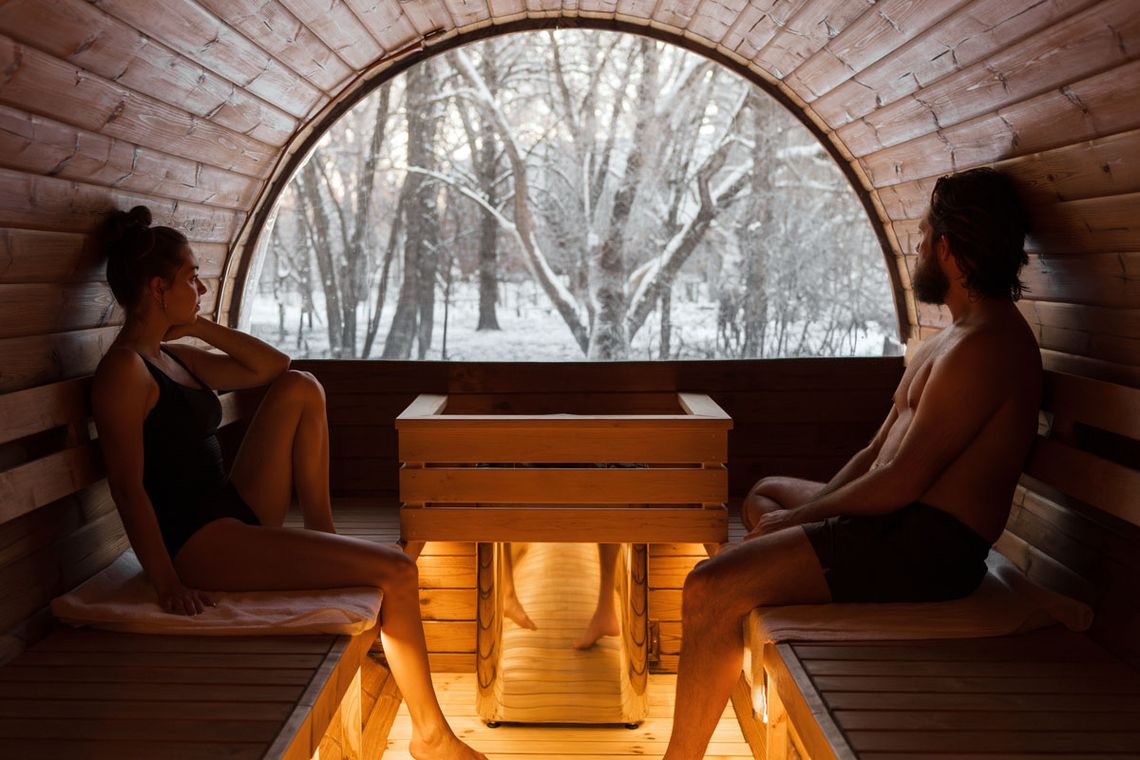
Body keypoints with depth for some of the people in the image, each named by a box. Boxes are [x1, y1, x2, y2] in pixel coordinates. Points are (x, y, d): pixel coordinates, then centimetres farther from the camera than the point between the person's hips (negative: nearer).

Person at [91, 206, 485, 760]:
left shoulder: (172, 357, 14)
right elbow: (128, 485, -20)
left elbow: (272, 366, 17)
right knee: (397, 573, -15)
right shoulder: (123, 370, -15)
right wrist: (167, 584, -25)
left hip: (238, 518, 10)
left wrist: (200, 327, 5)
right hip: (203, 547, -10)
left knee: (300, 388, 6)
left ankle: (322, 532, 5)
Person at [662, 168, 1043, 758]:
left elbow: (901, 482, -23)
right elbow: (878, 453, 16)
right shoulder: (952, 340, 17)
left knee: (709, 590, -22)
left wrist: (798, 516, -10)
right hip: (901, 520, 12)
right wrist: (805, 511, 3)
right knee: (764, 493, 32)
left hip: (924, 545, -12)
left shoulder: (985, 346, -18)